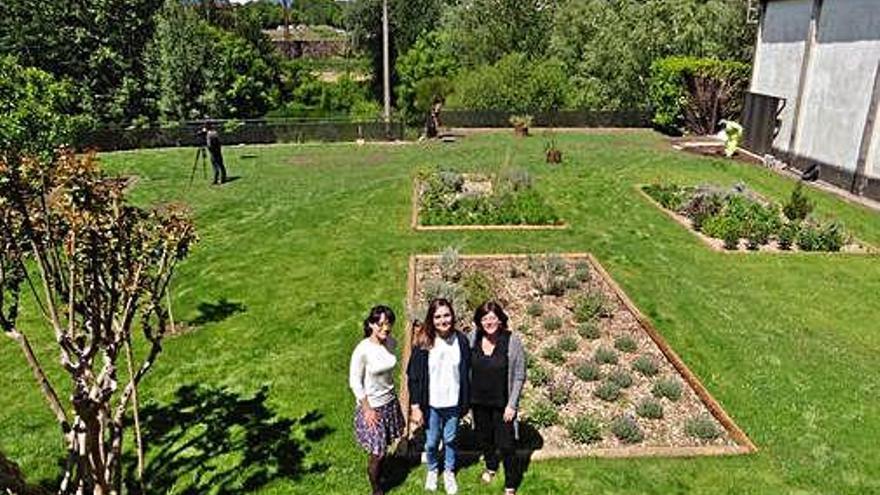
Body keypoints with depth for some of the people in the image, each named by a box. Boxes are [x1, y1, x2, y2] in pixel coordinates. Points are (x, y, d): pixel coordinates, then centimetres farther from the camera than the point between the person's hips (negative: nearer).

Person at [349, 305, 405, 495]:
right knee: (377, 452, 4)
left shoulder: (391, 343, -6)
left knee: (385, 446, 16)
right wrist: (367, 409, -14)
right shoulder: (362, 350, -24)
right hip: (372, 406, -5)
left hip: (390, 402, 5)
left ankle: (378, 475, 41)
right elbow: (355, 382, -16)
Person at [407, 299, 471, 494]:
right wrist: (415, 406, -10)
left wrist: (465, 403, 3)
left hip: (453, 403, 1)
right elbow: (413, 377, -9)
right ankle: (432, 470, 44)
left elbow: (467, 374, 0)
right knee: (431, 442, 16)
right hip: (431, 404, -1)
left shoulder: (462, 341, -10)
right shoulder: (423, 343, -15)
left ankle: (449, 471, 44)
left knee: (450, 440, 19)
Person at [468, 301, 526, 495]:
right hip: (479, 401, 4)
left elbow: (519, 376, -11)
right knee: (484, 438, 21)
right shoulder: (473, 339, -6)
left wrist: (512, 405, -13)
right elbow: (467, 370, 5)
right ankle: (491, 467, 49)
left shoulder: (512, 341, -16)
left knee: (506, 444, 3)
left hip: (502, 403, -4)